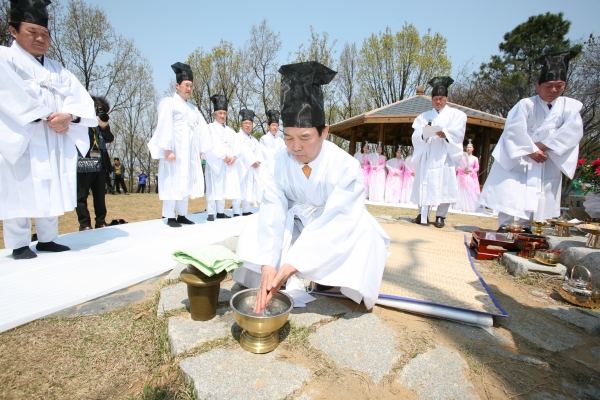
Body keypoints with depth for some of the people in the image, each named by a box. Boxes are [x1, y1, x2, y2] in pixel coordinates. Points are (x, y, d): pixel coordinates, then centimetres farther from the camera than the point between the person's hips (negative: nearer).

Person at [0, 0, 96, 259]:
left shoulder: (58, 70, 20)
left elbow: (80, 96, 6)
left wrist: (68, 116, -13)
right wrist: (44, 117, -18)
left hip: (55, 142, 5)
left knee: (51, 190, 7)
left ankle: (47, 239, 16)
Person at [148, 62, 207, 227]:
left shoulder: (193, 108, 21)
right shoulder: (168, 103, 2)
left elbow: (203, 129, 13)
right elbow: (165, 127, -10)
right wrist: (167, 149, -20)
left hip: (190, 153, 6)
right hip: (174, 152, -6)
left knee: (185, 183, 6)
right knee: (172, 183, -5)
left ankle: (181, 215, 13)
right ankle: (170, 217, 0)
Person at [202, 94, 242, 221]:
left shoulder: (230, 131, 21)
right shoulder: (210, 127, 5)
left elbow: (236, 145, 10)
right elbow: (211, 145, -9)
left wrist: (233, 157, -8)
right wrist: (224, 156, -15)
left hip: (229, 162, 5)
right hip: (215, 162, -5)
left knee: (224, 187, 4)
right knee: (214, 186, -7)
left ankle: (220, 212, 9)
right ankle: (211, 213, -6)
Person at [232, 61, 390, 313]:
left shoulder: (346, 167, -29)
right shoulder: (280, 163, -20)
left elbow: (335, 224, -35)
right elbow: (272, 214, -26)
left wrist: (289, 267, -41)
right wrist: (268, 266, -39)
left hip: (335, 227, -2)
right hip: (296, 223, 2)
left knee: (363, 231, -31)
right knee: (252, 232, -18)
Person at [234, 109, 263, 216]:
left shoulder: (254, 140, 22)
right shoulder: (238, 136, 0)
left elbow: (258, 151, 10)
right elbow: (243, 151, -12)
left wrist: (258, 161, -8)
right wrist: (252, 161, -17)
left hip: (252, 168, 7)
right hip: (241, 167, -7)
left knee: (249, 189, 6)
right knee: (240, 189, -11)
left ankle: (246, 211, 12)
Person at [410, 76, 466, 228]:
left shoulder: (456, 114, 13)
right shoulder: (424, 116, 18)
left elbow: (457, 133, -3)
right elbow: (416, 135, 5)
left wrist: (445, 134, -24)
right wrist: (424, 132, -18)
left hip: (445, 155, -2)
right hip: (426, 155, 2)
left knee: (444, 185, -7)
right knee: (424, 184, -1)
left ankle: (441, 216, 0)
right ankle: (423, 214, 6)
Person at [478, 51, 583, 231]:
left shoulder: (571, 106, 3)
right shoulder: (526, 104, -6)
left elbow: (573, 131, -8)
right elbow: (514, 129, -15)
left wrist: (544, 145, -18)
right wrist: (531, 150, -19)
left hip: (548, 164, 4)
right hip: (517, 160, -3)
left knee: (535, 201, 6)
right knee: (510, 197, -8)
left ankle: (525, 229, 17)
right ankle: (504, 228, -1)